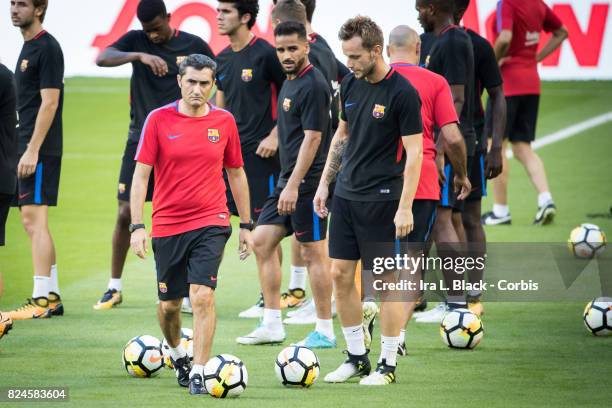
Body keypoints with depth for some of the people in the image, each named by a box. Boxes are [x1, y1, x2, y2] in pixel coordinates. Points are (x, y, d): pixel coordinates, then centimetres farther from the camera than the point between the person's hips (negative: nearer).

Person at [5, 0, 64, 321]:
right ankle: (52, 296, 15)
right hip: (29, 147, 10)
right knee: (32, 221, 11)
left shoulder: (46, 48, -12)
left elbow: (49, 103, -17)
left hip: (40, 149, -10)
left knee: (34, 218, -11)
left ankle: (41, 301, -11)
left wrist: (32, 150, -21)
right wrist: (26, 148, 18)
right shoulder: (28, 46, 17)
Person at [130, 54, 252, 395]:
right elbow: (141, 174, -4)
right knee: (169, 304, 11)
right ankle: (177, 353, 40)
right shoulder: (158, 120, -4)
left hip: (211, 223, 0)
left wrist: (246, 225, 13)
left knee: (202, 296, -16)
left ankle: (199, 374, -12)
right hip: (167, 224, 1)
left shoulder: (224, 121, 2)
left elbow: (236, 174, 12)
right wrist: (137, 226, -12)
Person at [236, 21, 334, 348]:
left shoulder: (313, 85, -15)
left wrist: (293, 185, -23)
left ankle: (325, 332, 2)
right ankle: (272, 326, 12)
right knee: (262, 241, 8)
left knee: (313, 252, -4)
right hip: (289, 178, 10)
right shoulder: (289, 82, 15)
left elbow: (312, 137, -20)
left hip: (306, 182, -10)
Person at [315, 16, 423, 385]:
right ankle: (357, 357, 18)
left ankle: (388, 364, 7)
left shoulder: (402, 92, -15)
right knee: (341, 275, 7)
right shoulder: (351, 85, 7)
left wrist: (405, 206, -19)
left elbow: (414, 152, -15)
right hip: (346, 195, 7)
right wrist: (325, 183, 16)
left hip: (381, 199, -7)